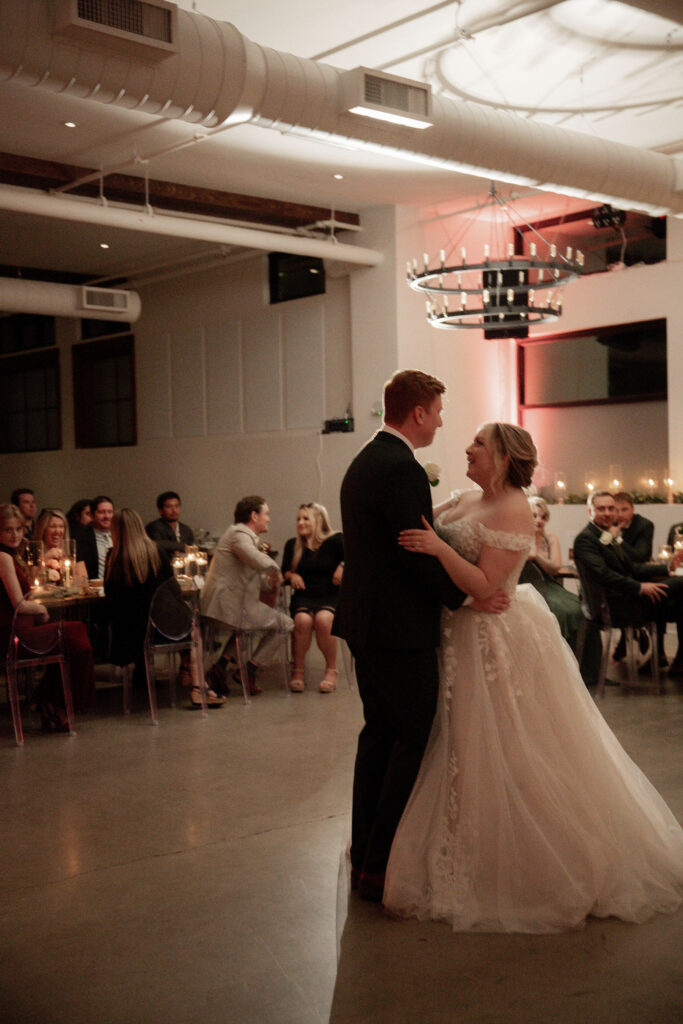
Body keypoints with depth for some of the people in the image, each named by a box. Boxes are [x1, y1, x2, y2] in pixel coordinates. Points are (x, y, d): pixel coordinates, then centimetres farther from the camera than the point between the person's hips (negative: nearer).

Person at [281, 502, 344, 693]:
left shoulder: (335, 541, 2)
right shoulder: (292, 545, 14)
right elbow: (284, 571, 22)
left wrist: (343, 567, -20)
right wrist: (292, 575, 1)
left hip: (331, 597, -2)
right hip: (303, 597, 3)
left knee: (323, 619, -35)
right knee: (303, 620, -32)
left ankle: (331, 670, -13)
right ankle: (297, 670, -14)